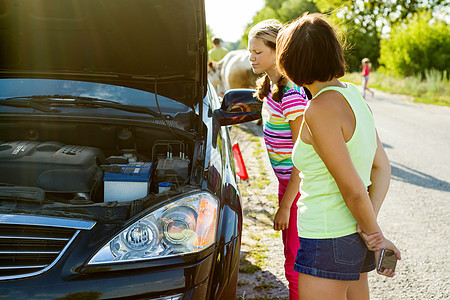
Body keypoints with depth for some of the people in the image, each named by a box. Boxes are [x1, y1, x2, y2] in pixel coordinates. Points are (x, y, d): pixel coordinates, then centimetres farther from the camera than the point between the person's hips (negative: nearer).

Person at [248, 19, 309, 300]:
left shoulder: (291, 95, -23)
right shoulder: (271, 87, 7)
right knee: (294, 258, 21)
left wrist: (285, 206, -19)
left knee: (296, 264, 0)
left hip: (301, 187, -10)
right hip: (287, 181, 10)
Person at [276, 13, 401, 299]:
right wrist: (371, 228, -2)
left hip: (327, 244, -8)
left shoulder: (320, 109, -21)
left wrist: (376, 235, -4)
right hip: (353, 238, 8)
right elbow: (382, 167, 6)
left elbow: (353, 189, -19)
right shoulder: (353, 94, 5)